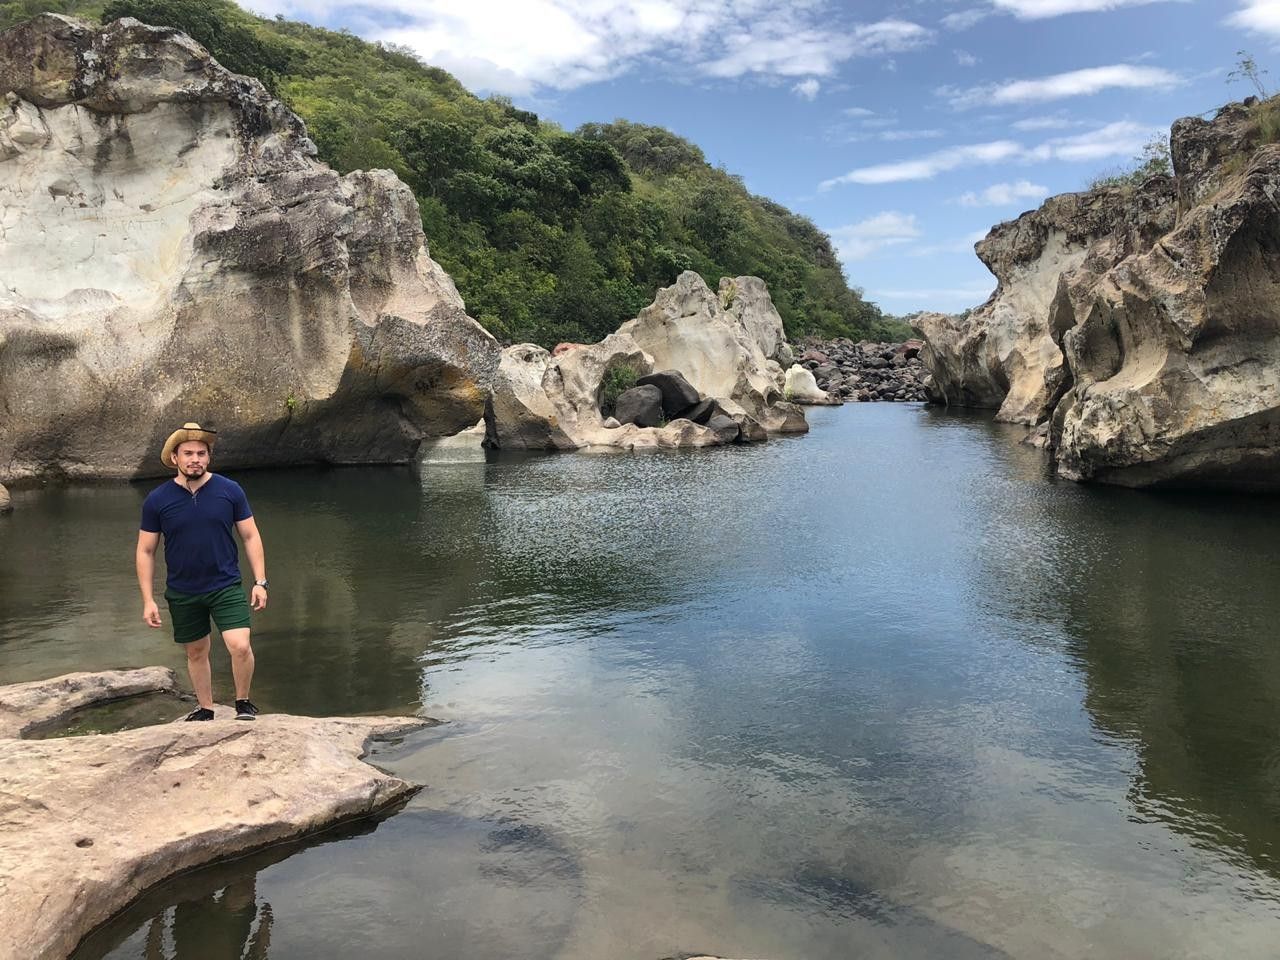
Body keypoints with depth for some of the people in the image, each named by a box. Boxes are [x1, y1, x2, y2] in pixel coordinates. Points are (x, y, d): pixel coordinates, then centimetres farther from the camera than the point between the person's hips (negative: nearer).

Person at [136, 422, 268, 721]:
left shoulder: (229, 491, -7)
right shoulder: (157, 500, -6)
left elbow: (251, 536, 0)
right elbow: (145, 552, 1)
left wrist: (260, 581, -6)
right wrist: (148, 600, -3)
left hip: (226, 586, -2)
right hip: (182, 593, 2)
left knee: (240, 647, -17)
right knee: (196, 653, 16)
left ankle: (243, 702, 8)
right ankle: (205, 709, 36)